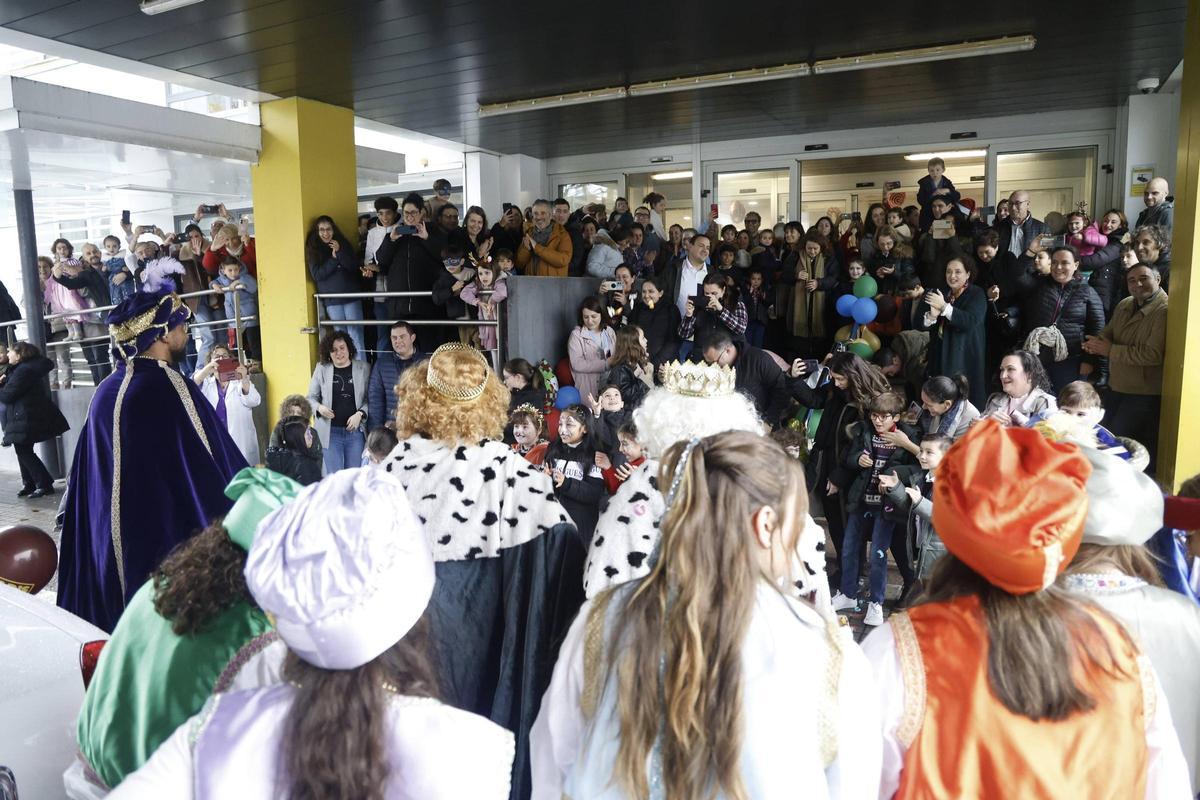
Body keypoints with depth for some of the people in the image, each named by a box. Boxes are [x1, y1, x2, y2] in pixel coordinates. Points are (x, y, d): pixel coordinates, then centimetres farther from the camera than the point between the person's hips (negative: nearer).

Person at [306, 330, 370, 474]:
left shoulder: (363, 368, 1)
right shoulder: (321, 369, 3)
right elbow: (311, 397, 10)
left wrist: (360, 414, -15)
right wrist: (319, 407, -11)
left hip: (355, 431, 0)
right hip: (330, 432, 0)